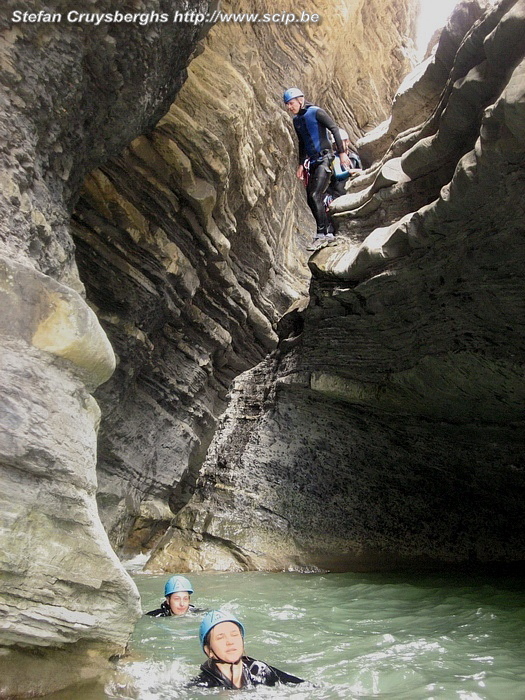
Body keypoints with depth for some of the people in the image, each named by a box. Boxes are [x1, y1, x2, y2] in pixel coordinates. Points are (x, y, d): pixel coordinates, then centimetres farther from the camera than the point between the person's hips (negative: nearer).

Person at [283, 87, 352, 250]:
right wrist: (301, 164, 18)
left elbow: (334, 129, -9)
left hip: (324, 158, -8)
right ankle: (330, 232, 12)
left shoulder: (315, 112, -7)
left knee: (315, 196, -18)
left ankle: (321, 234, -13)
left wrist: (341, 153, -14)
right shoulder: (296, 120, 14)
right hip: (313, 162, 8)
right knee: (311, 200, 4)